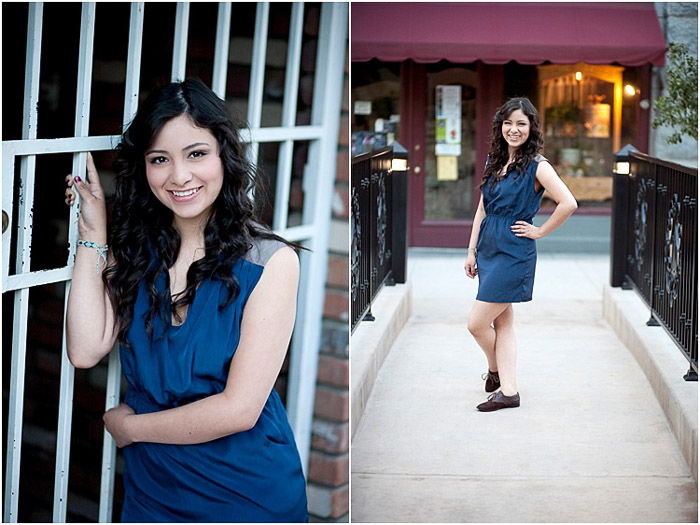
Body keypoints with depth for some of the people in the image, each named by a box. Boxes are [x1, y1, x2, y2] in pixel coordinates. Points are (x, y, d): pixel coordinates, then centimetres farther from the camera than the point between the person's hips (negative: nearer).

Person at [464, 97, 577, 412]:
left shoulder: (536, 166, -12)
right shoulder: (494, 161, 9)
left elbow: (568, 203, -22)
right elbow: (482, 208, 13)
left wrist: (539, 231, -12)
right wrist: (472, 250, 10)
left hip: (513, 253, -7)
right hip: (488, 249, 7)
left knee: (477, 323, -4)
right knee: (502, 322, 10)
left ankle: (495, 371, 23)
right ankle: (508, 391, 16)